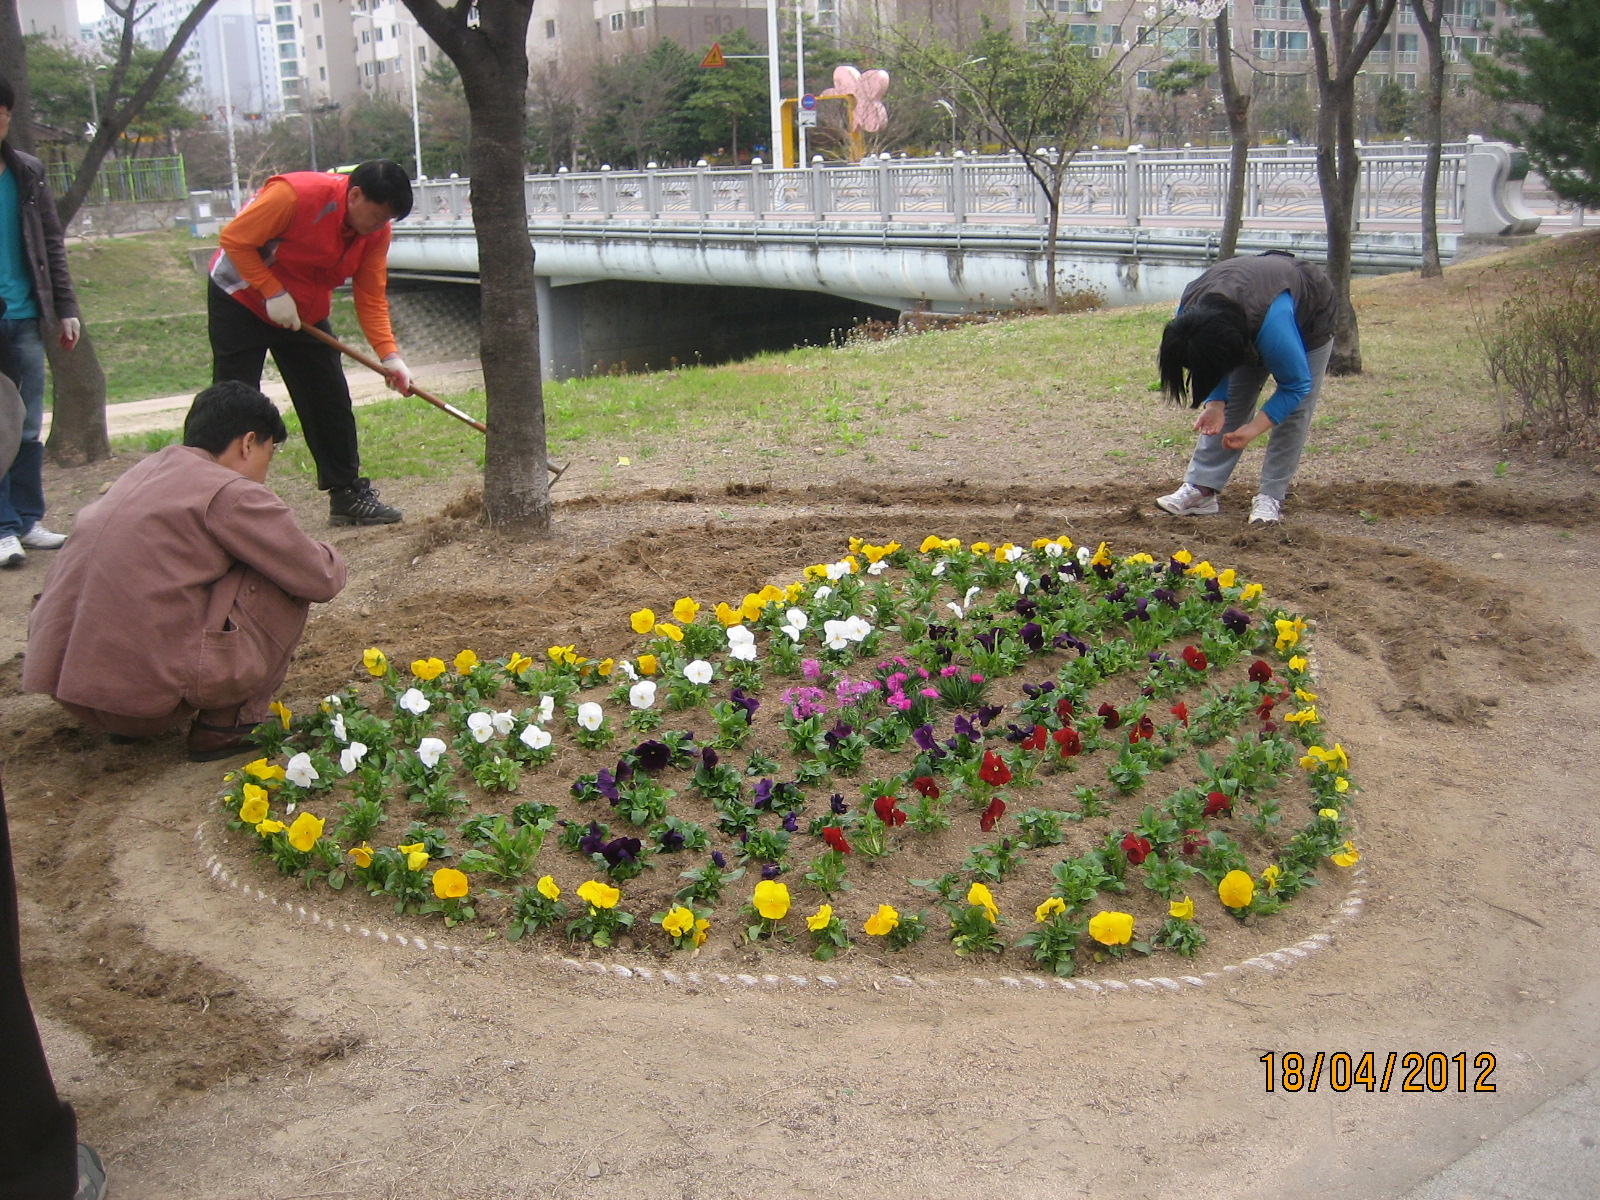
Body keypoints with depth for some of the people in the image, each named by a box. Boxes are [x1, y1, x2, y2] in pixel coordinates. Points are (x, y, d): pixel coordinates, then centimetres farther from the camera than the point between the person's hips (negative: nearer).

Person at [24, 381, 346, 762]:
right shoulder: (233, 494, -6)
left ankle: (127, 723, 21)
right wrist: (329, 558, 22)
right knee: (285, 582, 4)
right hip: (146, 687, -8)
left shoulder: (145, 470, 17)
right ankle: (224, 726, 5)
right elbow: (320, 580, -4)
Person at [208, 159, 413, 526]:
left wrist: (389, 355, -19)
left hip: (306, 313, 6)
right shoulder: (295, 194, -29)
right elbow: (234, 239, -24)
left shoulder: (376, 232, -10)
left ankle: (348, 495, 12)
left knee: (331, 402, 3)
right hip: (241, 299, -6)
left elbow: (371, 299, -8)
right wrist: (273, 293, -27)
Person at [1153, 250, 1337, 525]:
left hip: (1312, 317, -5)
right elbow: (1213, 368, -11)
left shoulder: (1272, 324, -48)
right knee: (1231, 402, -4)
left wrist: (1254, 429, -34)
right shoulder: (1188, 315, -31)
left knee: (1294, 411, -10)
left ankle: (1271, 497, -4)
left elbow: (1296, 386, -32)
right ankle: (1201, 488, -5)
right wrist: (1214, 405, -27)